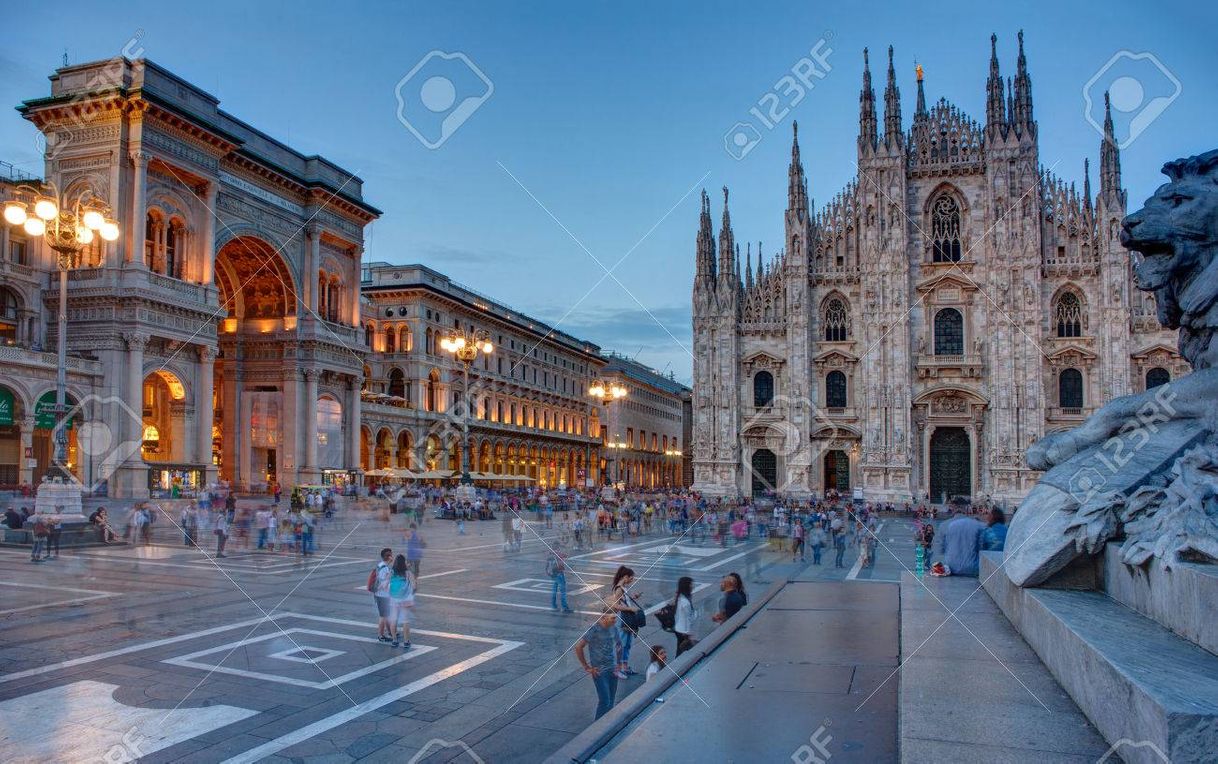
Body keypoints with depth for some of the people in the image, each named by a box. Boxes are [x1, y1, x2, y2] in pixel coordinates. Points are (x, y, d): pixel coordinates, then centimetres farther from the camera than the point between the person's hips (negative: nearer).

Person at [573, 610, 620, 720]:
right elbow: (578, 647, -15)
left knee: (610, 702, 11)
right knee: (604, 701, -8)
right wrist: (586, 667, -10)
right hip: (600, 671, -6)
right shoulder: (594, 629, -17)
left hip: (613, 670, 6)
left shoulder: (613, 629, 3)